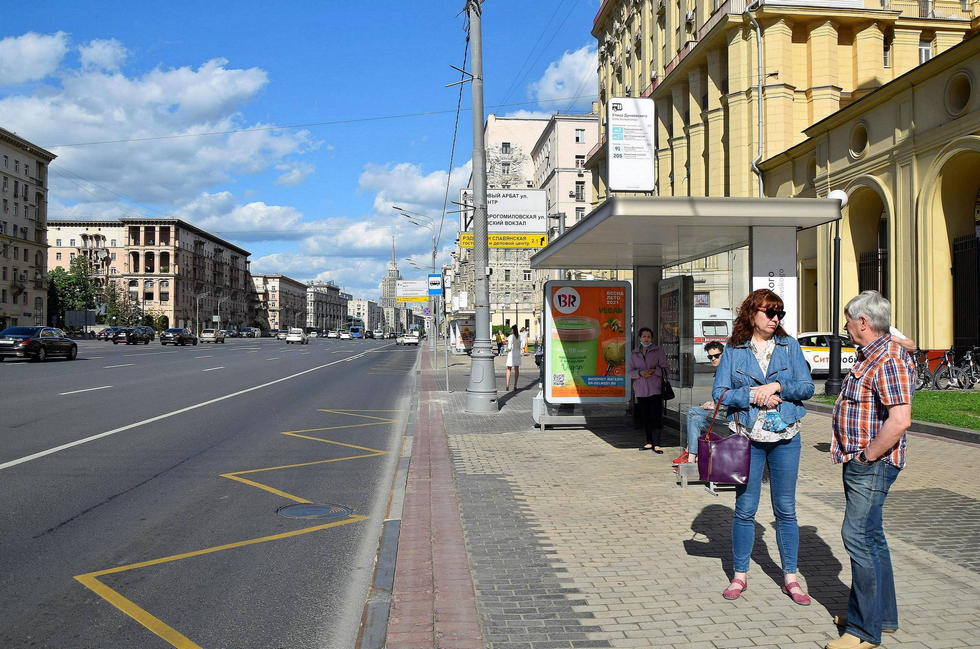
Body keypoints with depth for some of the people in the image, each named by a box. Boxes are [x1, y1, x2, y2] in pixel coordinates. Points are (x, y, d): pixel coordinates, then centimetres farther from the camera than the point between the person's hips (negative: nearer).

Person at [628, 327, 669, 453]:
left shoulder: (658, 351, 4)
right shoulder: (634, 353, 13)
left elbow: (665, 368, 2)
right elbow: (631, 372, 9)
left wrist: (654, 371, -16)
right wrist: (640, 373, -11)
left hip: (655, 389, -3)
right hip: (641, 390, 3)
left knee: (656, 417, -9)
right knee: (645, 418, 7)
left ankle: (656, 444, -5)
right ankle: (649, 443, 18)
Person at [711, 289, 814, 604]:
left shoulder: (789, 345, 4)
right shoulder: (733, 350, 1)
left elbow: (807, 387, 0)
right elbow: (719, 392, -4)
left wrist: (777, 386, -15)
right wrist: (753, 395, -16)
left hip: (786, 437, 1)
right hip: (747, 437, -1)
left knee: (786, 510, 8)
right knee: (744, 509, 5)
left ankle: (790, 578, 20)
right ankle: (740, 576, 18)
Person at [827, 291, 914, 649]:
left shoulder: (889, 359, -19)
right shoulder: (870, 355, 14)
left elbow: (900, 420, -29)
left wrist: (866, 456, -20)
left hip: (872, 465, -11)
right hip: (860, 463, 11)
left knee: (859, 537, -7)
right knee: (871, 537, 17)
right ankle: (882, 615, 31)